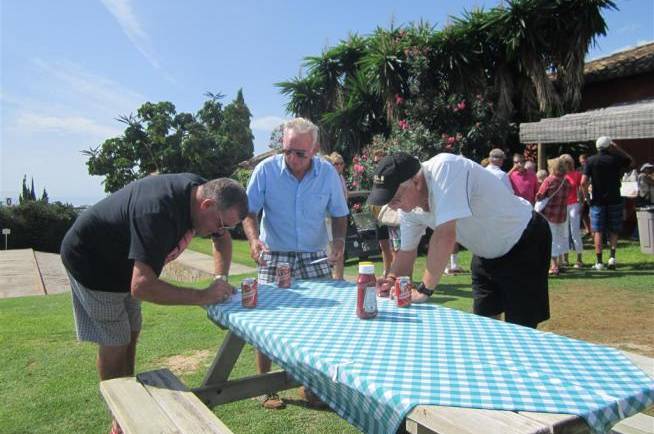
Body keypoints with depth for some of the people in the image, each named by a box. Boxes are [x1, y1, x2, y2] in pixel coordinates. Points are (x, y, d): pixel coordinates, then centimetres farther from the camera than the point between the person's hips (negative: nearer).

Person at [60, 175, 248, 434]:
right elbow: (141, 286, -45)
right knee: (114, 344, 0)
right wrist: (203, 296, -38)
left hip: (121, 262, 8)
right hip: (90, 260, -8)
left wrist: (221, 280, -10)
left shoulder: (200, 190, -13)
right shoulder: (159, 212, -40)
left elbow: (223, 238, 5)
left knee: (130, 335, 13)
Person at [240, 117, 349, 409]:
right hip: (273, 256, -2)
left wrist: (339, 241, -11)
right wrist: (253, 239, -23)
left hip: (314, 256, 2)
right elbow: (249, 211, -5)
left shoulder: (328, 173, -4)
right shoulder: (266, 170, -10)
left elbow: (339, 214, 6)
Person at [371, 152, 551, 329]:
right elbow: (407, 250, 4)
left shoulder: (444, 168, -35)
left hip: (524, 241, -7)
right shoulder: (409, 209, -11)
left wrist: (424, 290, -31)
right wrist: (391, 279, -15)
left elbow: (445, 236, -40)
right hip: (488, 251, 7)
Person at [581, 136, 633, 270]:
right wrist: (618, 149, 15)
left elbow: (584, 182, -12)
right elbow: (631, 161, 20)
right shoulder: (616, 159, -2)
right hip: (614, 199, 1)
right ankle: (612, 256, -1)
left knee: (597, 231, 4)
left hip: (598, 201, -1)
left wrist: (586, 195, 3)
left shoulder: (591, 161, -5)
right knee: (614, 230, 13)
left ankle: (599, 261, 2)